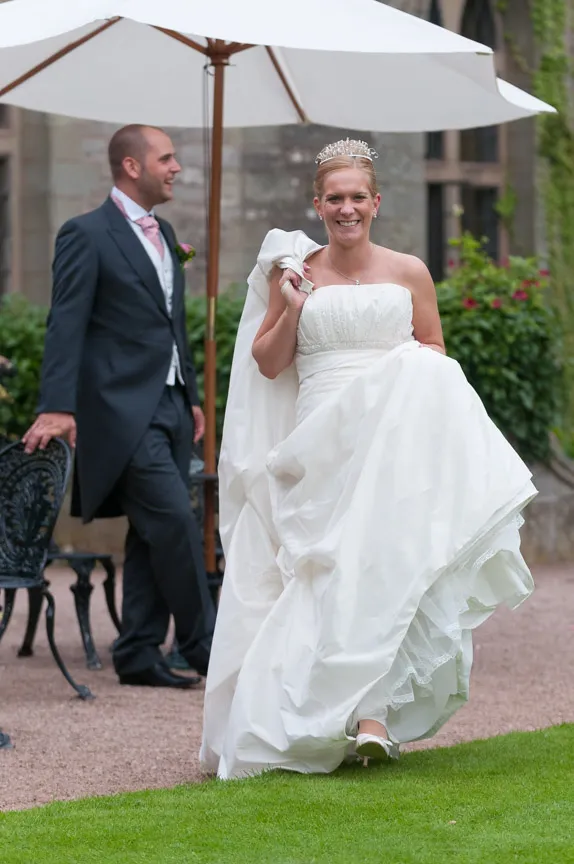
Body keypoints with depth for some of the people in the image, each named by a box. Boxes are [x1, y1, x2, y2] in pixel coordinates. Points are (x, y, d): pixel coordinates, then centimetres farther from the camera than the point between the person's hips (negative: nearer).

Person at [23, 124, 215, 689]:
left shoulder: (163, 234, 17)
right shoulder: (87, 235, -8)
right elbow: (66, 325, -14)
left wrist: (192, 398, 22)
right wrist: (57, 407, -22)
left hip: (168, 407, 8)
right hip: (123, 410, -8)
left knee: (153, 536, 8)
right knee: (175, 524, -12)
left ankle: (138, 655, 12)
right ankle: (202, 644, -3)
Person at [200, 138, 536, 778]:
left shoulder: (408, 273, 9)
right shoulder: (295, 274, 9)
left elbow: (436, 354, 17)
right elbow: (267, 365, 11)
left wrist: (413, 364, -4)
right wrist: (292, 310, -3)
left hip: (395, 439, -1)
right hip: (320, 445, 1)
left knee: (380, 565, -16)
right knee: (328, 575, -7)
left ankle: (372, 713, -20)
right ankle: (364, 710, -2)